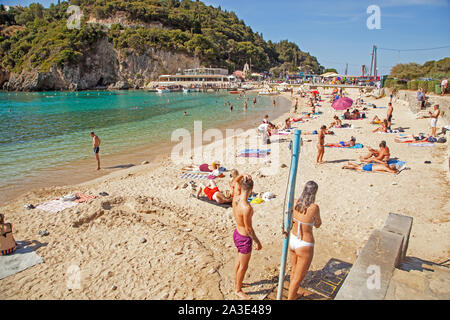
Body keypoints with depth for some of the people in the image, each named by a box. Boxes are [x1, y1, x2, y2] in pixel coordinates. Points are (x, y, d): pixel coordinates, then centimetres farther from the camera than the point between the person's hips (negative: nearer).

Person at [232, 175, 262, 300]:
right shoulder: (246, 207, -33)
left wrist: (243, 177, -11)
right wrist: (258, 242, -10)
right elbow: (248, 229, -23)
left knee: (239, 261, 29)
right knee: (243, 266, 15)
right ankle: (238, 290, 35)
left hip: (237, 233, 8)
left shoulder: (236, 199, -11)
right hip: (244, 239, -8)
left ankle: (237, 283, 49)